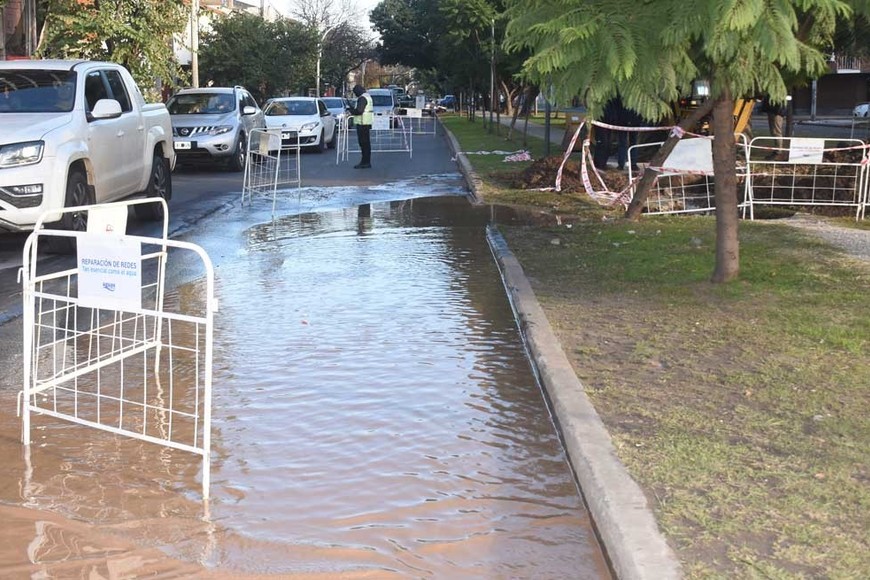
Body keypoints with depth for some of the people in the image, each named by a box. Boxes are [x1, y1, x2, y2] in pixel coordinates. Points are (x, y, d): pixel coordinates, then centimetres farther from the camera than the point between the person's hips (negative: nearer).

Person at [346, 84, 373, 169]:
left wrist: (351, 110, -6)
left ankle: (365, 162, -9)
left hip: (363, 123, -11)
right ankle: (366, 162, 18)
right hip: (366, 123, 11)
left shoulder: (362, 98, -15)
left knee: (363, 142, -9)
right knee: (366, 142, 13)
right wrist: (352, 109, 16)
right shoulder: (367, 96, 18)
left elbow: (359, 110, -23)